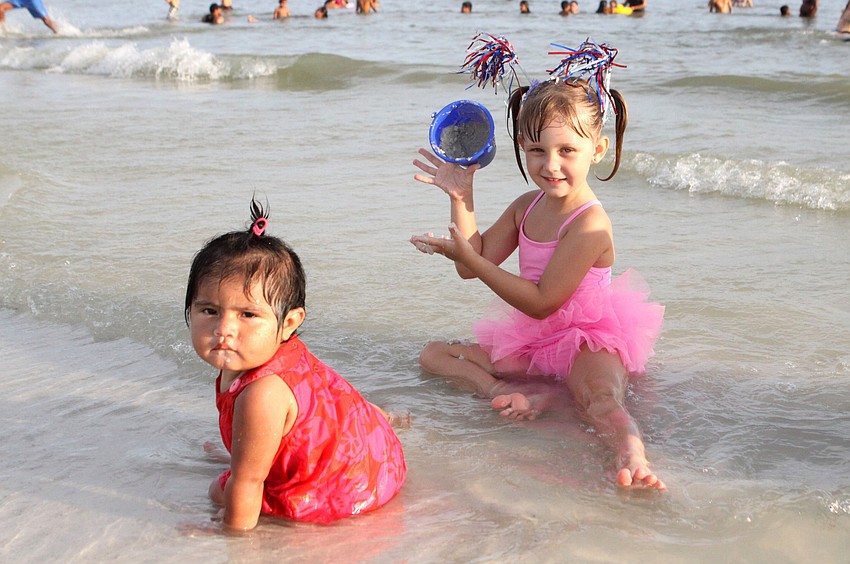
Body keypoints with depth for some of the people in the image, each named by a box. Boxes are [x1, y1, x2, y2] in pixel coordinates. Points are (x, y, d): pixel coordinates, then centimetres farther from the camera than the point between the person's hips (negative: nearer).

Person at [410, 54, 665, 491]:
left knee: (601, 398, -40)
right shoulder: (527, 206, 6)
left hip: (589, 343, -9)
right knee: (434, 353, 4)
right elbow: (473, 267, 9)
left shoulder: (589, 224, -21)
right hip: (532, 342, 9)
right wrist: (461, 198, -2)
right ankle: (513, 392, -22)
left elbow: (541, 302, -22)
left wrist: (468, 256, -20)